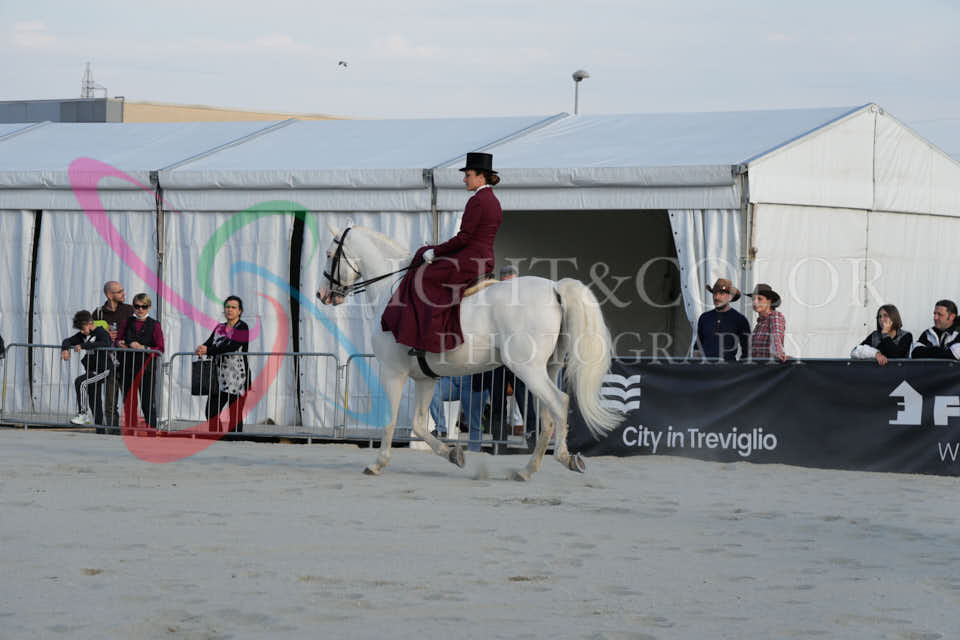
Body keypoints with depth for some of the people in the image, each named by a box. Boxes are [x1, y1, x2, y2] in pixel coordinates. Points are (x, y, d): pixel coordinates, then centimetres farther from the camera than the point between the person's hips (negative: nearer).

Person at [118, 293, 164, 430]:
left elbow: (160, 349, -5)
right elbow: (119, 340, 20)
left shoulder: (154, 325, -1)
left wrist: (143, 348, -17)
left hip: (146, 368, -4)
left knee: (147, 401, -8)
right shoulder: (128, 322, 10)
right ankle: (129, 428, 15)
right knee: (128, 400, 7)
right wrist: (120, 343, -3)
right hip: (128, 366, 4)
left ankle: (151, 428, -6)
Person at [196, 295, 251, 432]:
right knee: (211, 411, 1)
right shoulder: (219, 328, 17)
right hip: (219, 377, 7)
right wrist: (202, 349, -18)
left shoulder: (242, 328, -4)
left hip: (237, 377, -7)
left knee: (235, 415, -6)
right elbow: (208, 344, 6)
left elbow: (232, 347, -18)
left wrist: (208, 350, -19)